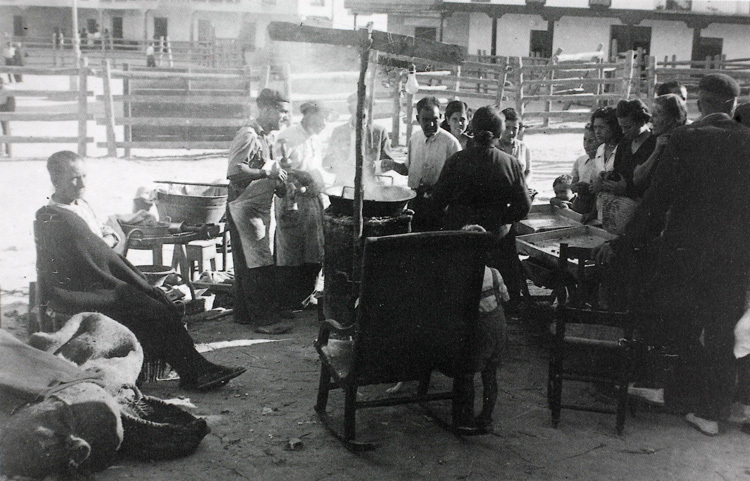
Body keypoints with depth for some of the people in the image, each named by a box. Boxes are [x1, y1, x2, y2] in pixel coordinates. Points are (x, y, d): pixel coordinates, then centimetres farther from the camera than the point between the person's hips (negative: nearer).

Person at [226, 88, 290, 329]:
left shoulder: (267, 137, 16)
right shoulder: (248, 135, -16)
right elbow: (234, 172, -25)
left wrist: (278, 176, 9)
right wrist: (266, 173, -21)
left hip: (259, 208, 10)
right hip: (245, 208, -10)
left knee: (247, 265, 15)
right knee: (258, 266, -6)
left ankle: (244, 314, 23)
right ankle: (262, 319, 0)